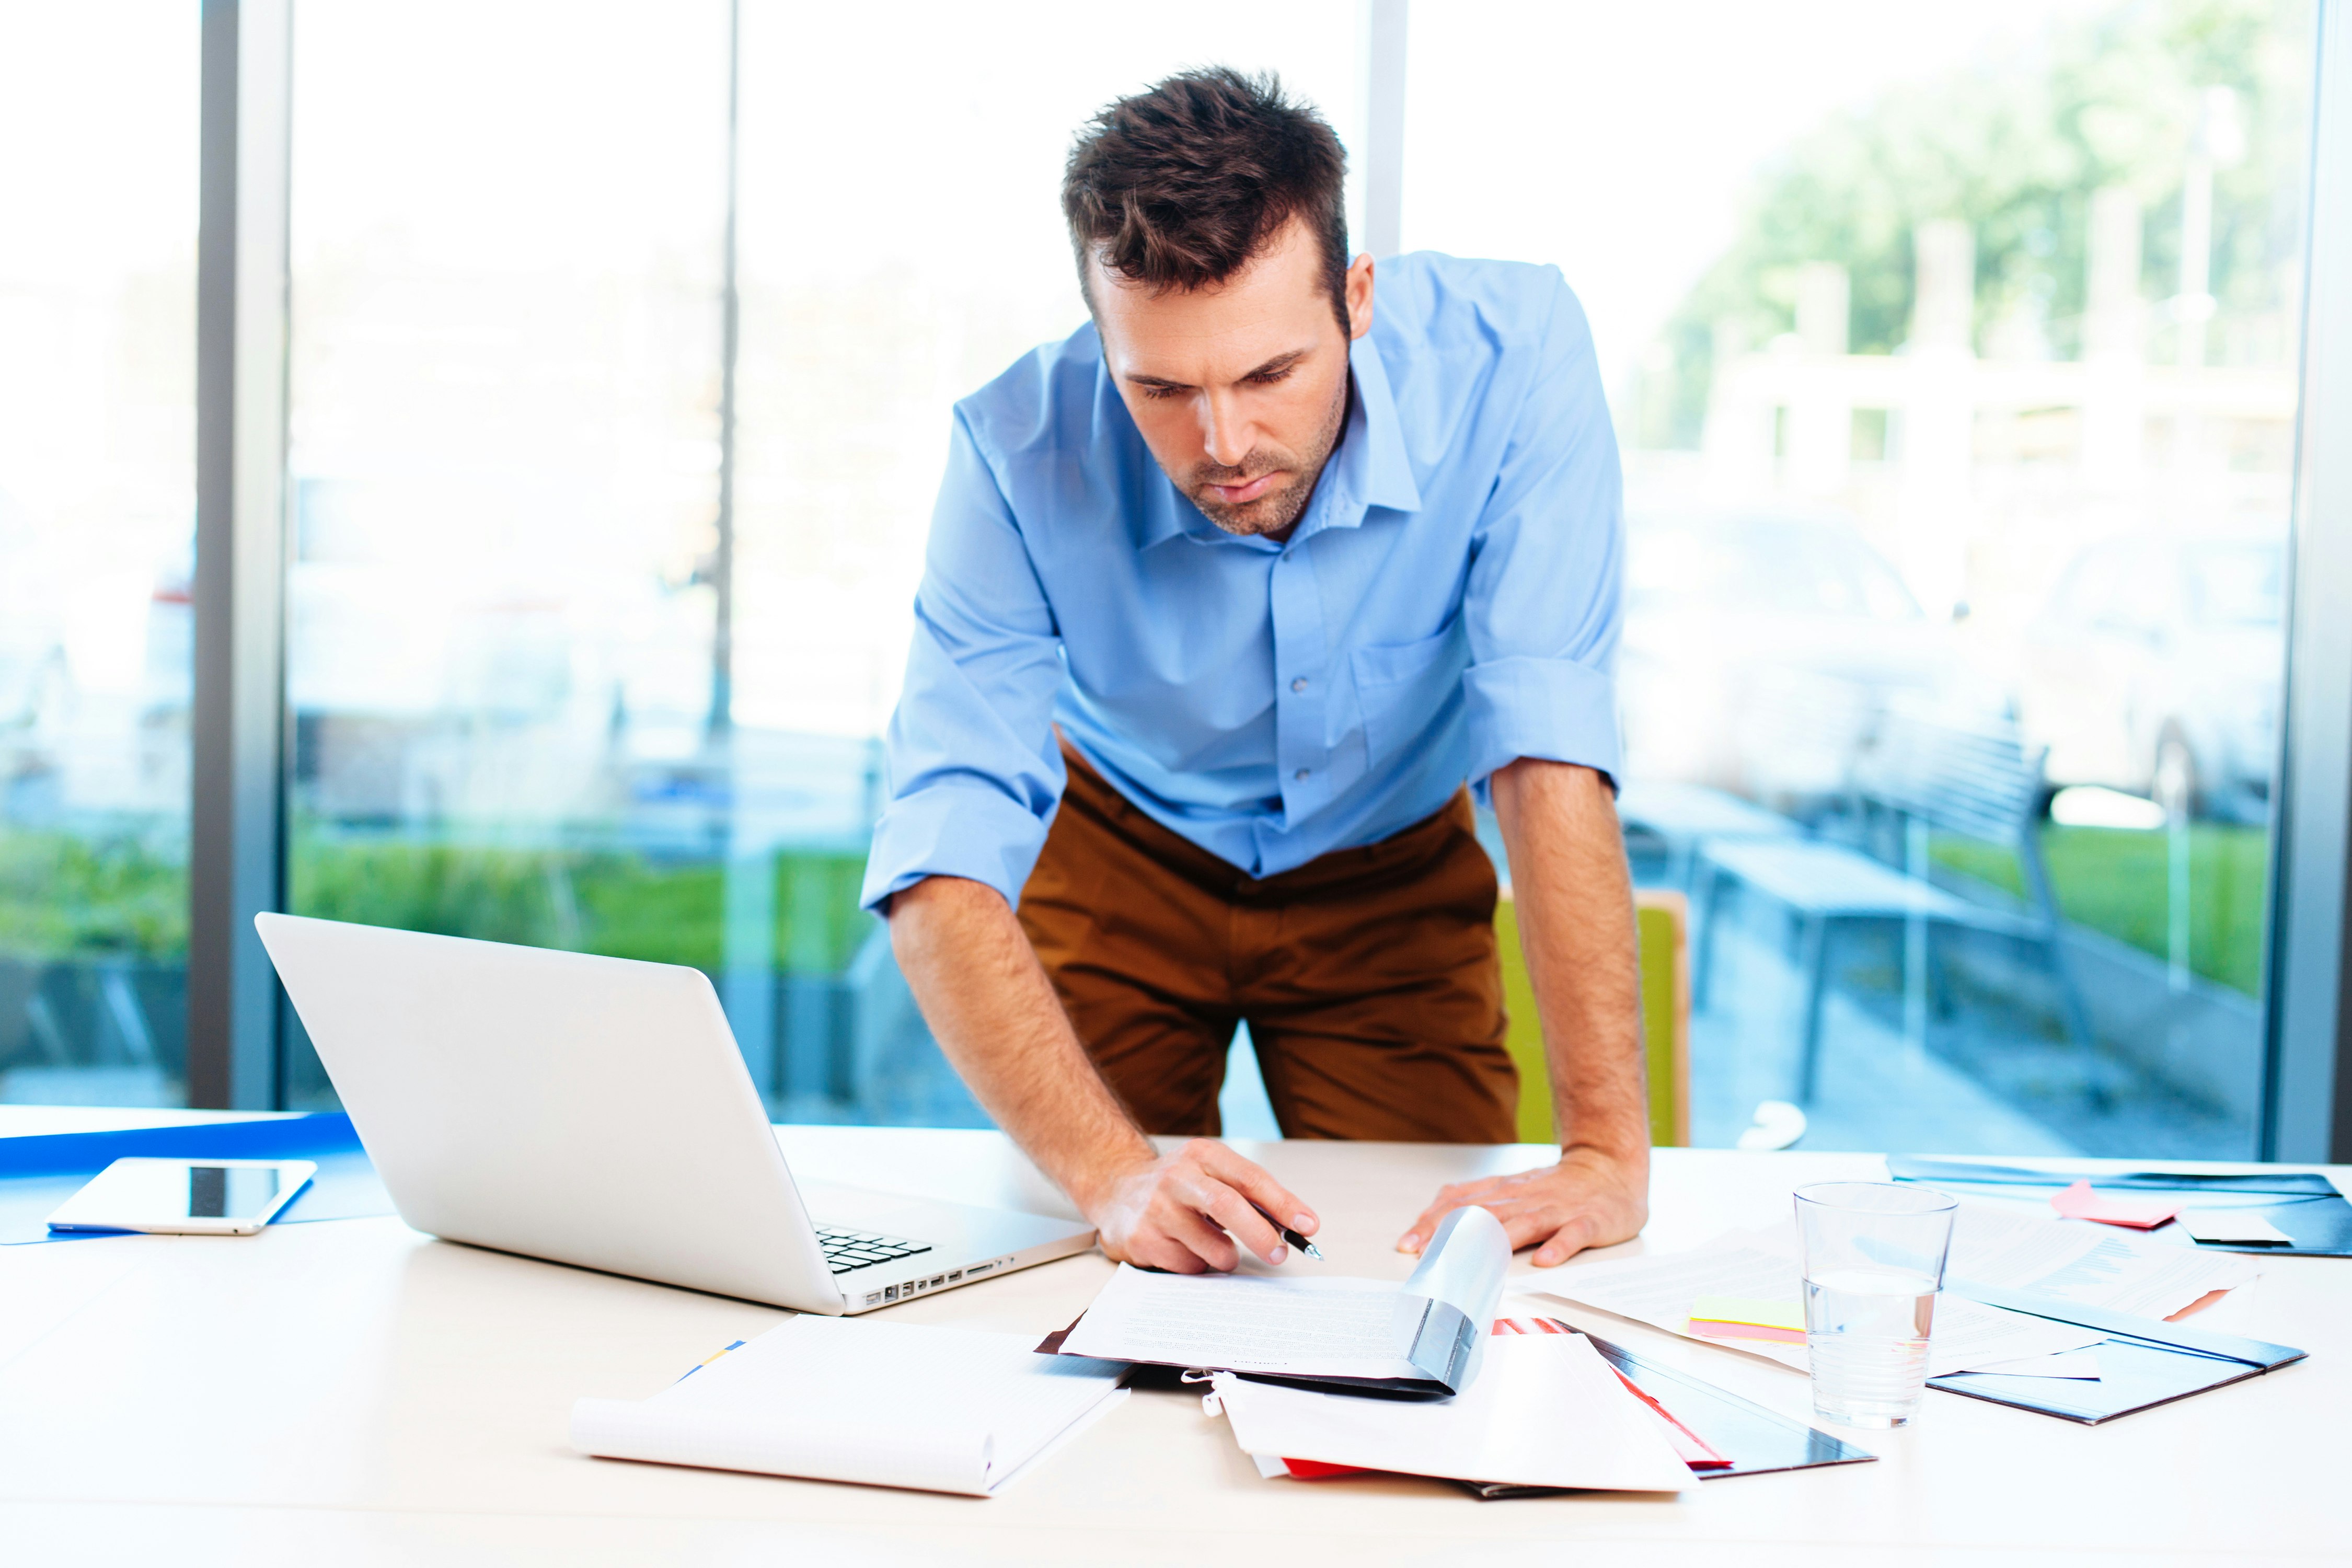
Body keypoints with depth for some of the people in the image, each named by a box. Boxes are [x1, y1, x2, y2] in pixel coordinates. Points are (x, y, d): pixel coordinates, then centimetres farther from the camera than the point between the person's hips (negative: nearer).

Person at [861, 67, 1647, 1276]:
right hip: (1123, 854, 0)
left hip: (1389, 869, 1)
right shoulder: (1021, 451, -33)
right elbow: (944, 874, -36)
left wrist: (1608, 1155, -41)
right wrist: (1112, 1174, -52)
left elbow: (1549, 756, -35)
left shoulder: (1508, 349, -33)